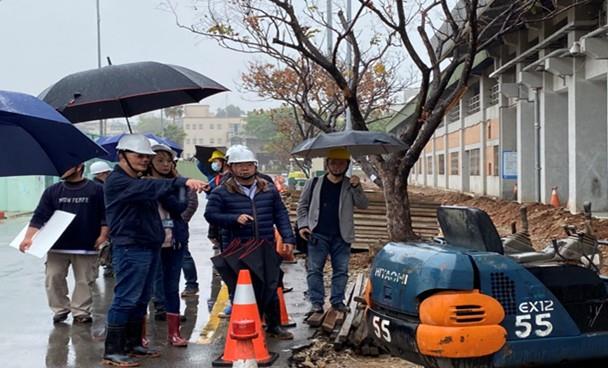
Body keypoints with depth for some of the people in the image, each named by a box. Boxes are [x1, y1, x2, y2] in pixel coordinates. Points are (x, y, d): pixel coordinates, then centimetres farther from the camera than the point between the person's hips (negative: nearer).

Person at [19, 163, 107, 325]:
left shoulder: (96, 190, -1)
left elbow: (105, 215, 1)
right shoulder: (52, 191, 6)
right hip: (57, 246, 2)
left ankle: (81, 312, 17)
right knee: (53, 278, 1)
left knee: (84, 281, 3)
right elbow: (39, 216, 0)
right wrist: (29, 237, -10)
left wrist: (103, 235, -8)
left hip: (86, 247, -2)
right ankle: (60, 309, 17)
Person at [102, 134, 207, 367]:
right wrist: (183, 182, -38)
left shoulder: (139, 182, 20)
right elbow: (150, 188, -28)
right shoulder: (117, 181, -12)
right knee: (125, 299, -8)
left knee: (141, 299, 14)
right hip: (130, 249, -9)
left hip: (149, 246, 9)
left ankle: (133, 344, 24)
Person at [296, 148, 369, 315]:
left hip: (341, 236, 1)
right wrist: (303, 225, -1)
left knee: (341, 270, 6)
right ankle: (317, 303, 4)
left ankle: (337, 301, 17)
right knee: (314, 269, -2)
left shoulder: (350, 186, 7)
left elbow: (363, 205, -5)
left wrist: (357, 188, -19)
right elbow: (302, 205, 11)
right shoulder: (314, 183, 6)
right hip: (318, 234, -1)